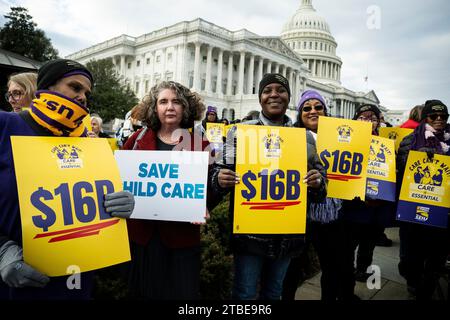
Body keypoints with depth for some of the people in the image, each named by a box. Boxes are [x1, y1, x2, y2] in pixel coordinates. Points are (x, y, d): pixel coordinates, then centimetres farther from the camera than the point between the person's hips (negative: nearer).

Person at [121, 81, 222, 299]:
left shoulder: (200, 145, -1)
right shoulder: (138, 139, 3)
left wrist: (203, 207, -17)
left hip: (182, 234, -1)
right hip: (142, 232, 2)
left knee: (183, 293, 10)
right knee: (142, 292, 18)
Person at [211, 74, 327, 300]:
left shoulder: (305, 137, 5)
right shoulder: (240, 131, -3)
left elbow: (319, 175, 11)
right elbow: (224, 173, 0)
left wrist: (317, 181, -12)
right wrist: (220, 180, -22)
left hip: (288, 233, 3)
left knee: (274, 292, 22)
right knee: (244, 294, 9)